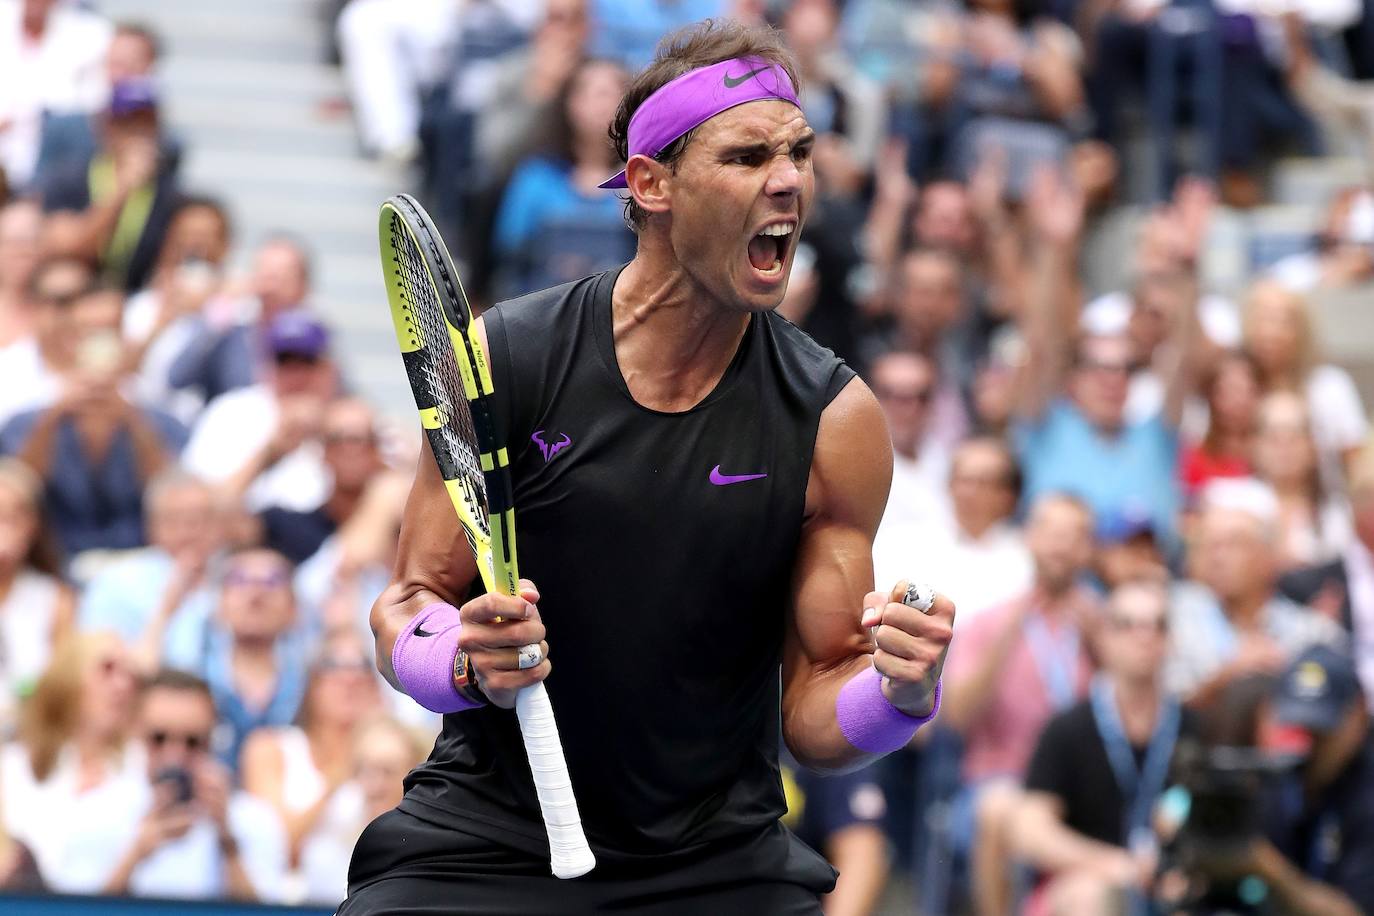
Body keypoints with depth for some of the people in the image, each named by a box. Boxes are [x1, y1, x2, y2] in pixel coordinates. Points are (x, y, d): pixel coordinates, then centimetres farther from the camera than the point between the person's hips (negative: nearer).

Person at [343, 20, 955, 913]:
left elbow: (812, 716, 0)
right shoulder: (500, 361, -6)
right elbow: (408, 606, 0)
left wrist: (899, 691, -21)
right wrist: (468, 663, -22)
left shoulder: (837, 420, -4)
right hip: (486, 842, -1)